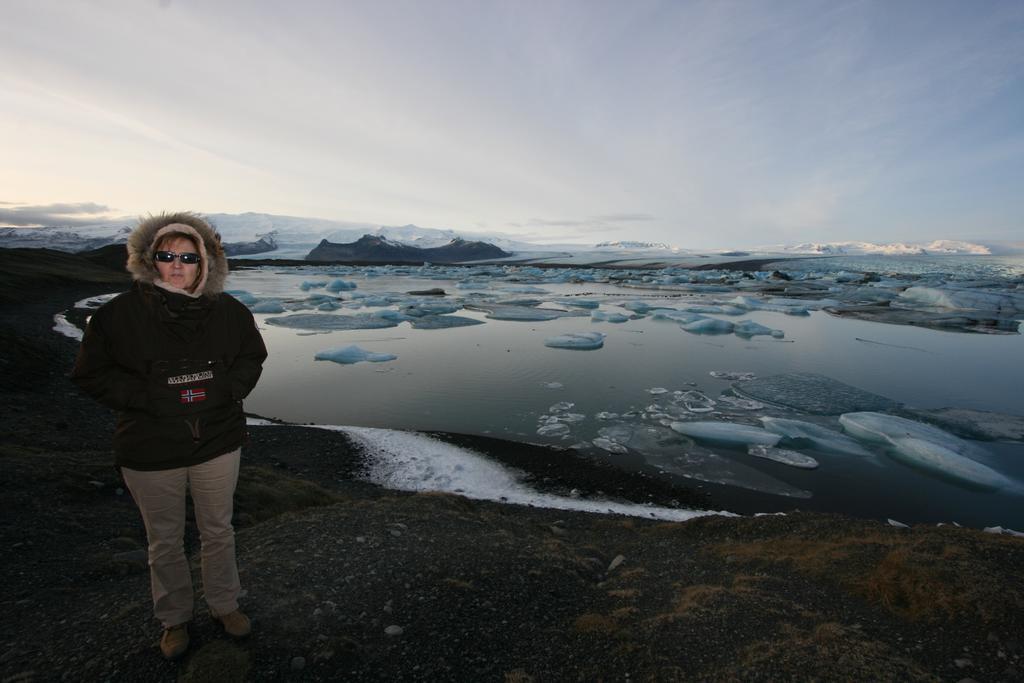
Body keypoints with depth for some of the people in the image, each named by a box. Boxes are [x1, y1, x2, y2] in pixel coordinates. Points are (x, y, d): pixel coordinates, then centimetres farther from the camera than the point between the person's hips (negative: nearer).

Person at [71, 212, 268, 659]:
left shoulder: (228, 311, -5)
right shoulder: (120, 313, -10)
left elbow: (252, 357, 6)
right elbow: (90, 373, -4)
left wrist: (226, 387, -12)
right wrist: (149, 398, -18)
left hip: (218, 442, 1)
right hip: (150, 450, -1)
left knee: (218, 531, 18)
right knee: (165, 542, 17)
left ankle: (224, 604, 42)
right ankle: (174, 619, 42)